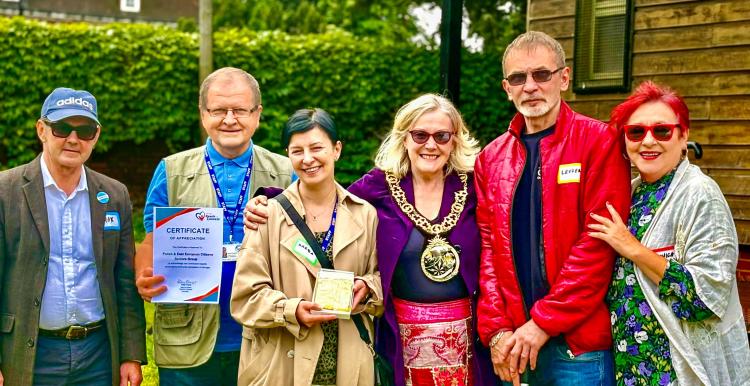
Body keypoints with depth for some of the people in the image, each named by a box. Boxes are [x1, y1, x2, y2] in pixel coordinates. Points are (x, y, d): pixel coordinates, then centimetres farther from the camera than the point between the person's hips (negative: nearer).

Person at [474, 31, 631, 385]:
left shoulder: (599, 142, -5)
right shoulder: (491, 157, 9)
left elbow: (599, 241, -13)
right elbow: (487, 246, 5)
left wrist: (542, 323, -14)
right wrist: (497, 330, -6)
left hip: (579, 344, -4)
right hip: (512, 345, 4)